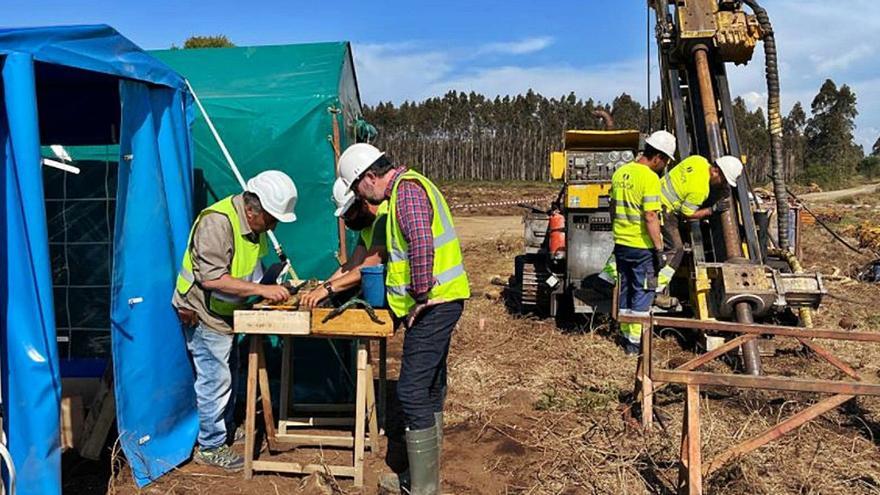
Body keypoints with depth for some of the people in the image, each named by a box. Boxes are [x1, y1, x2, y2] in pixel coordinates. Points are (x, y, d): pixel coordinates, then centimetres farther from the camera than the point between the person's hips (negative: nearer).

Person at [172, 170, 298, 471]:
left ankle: (225, 431, 38)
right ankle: (210, 447, 14)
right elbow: (213, 278, -33)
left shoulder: (253, 223, 1)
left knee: (229, 373, 20)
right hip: (203, 313, -10)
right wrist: (262, 290, -32)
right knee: (215, 379, -2)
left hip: (224, 312, 10)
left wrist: (274, 287, 0)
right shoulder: (217, 222, -28)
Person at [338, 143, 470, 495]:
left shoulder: (407, 190, -14)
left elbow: (422, 244, -31)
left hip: (433, 304, -11)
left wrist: (421, 297, -22)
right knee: (429, 389, 17)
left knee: (413, 391, -6)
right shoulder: (408, 186, 18)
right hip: (438, 301, 11)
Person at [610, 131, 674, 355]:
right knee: (642, 293, 3)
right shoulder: (650, 178, -16)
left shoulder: (620, 173, 8)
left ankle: (626, 336, 26)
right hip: (642, 245, -7)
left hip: (621, 243, 7)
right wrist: (659, 248, -15)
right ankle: (635, 342, 8)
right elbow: (650, 217, -20)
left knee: (625, 290, 16)